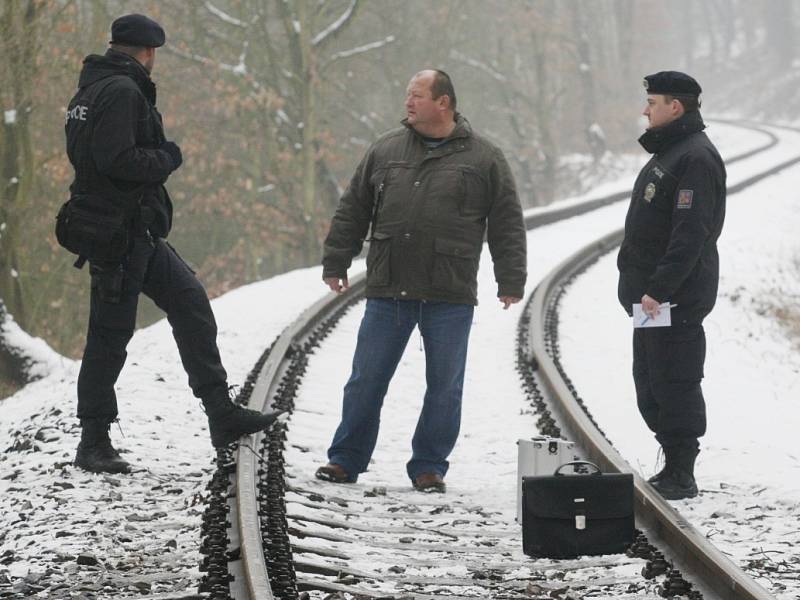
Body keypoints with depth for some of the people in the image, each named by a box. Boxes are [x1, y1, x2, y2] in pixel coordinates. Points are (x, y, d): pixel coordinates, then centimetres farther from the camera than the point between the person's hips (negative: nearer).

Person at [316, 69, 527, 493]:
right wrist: (335, 264, 11)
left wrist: (510, 282, -1)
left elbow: (507, 225, 3)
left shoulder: (484, 159, 1)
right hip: (388, 291, 2)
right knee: (366, 379, 5)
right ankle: (346, 460, 16)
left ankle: (429, 467, 15)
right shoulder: (386, 150, 8)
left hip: (450, 297, -2)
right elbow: (352, 211, 14)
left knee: (444, 386, 3)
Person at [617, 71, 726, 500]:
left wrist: (660, 289, -28)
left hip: (675, 302, -11)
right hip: (651, 296, 11)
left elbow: (690, 233, -24)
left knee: (674, 384, -7)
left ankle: (680, 477, -3)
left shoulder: (696, 158, -16)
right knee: (650, 386, 14)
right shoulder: (669, 152, 18)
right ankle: (674, 470, 21)